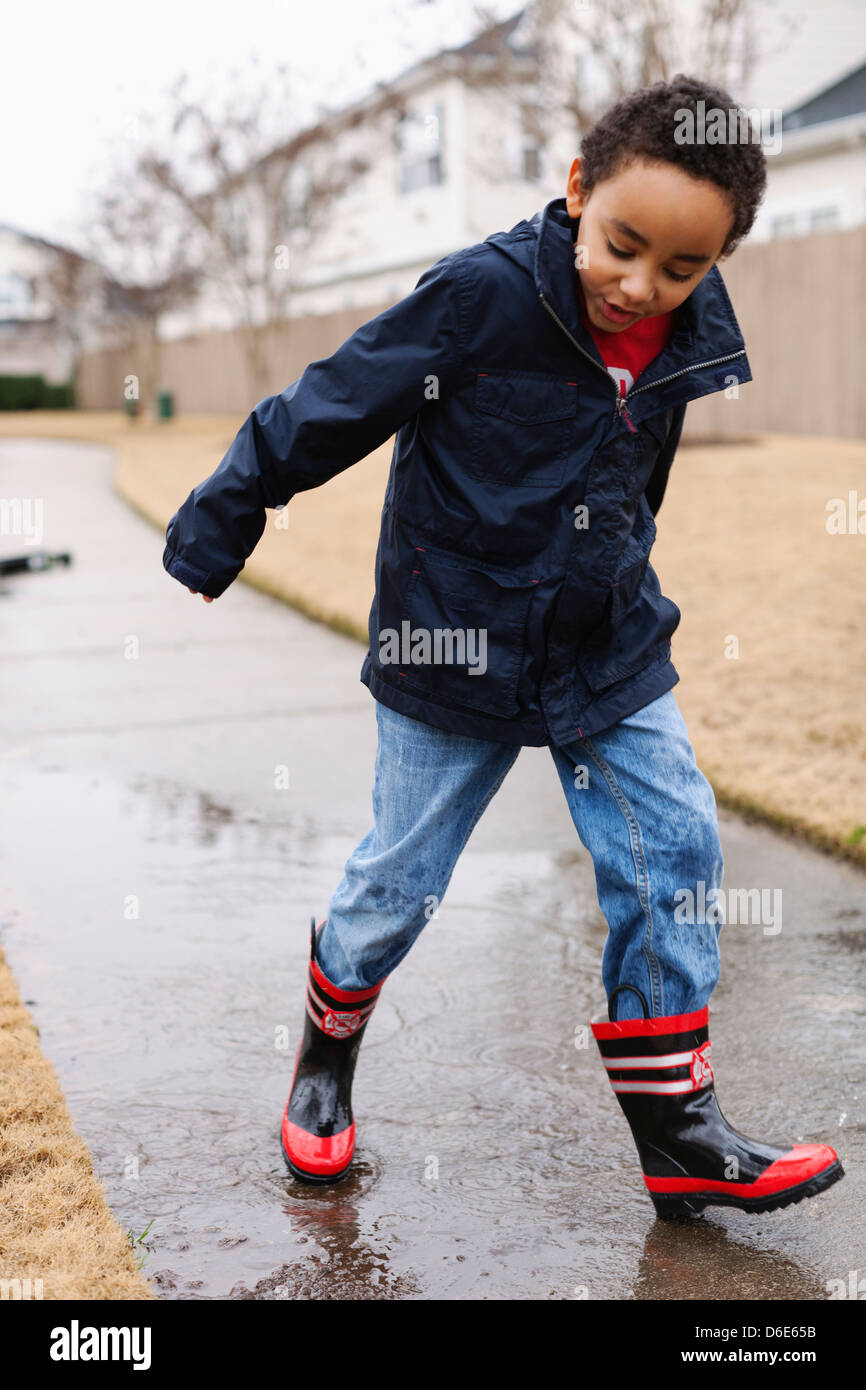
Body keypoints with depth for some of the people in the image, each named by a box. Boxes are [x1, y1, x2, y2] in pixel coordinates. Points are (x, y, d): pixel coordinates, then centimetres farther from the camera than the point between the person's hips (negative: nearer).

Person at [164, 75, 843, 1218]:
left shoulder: (692, 341, -3)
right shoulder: (481, 295, -21)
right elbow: (326, 410, -14)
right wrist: (214, 531, -8)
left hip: (613, 651, 5)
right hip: (457, 653, -4)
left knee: (675, 854, -2)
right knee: (399, 879, 6)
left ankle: (676, 1129, 9)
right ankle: (327, 1057, 35)